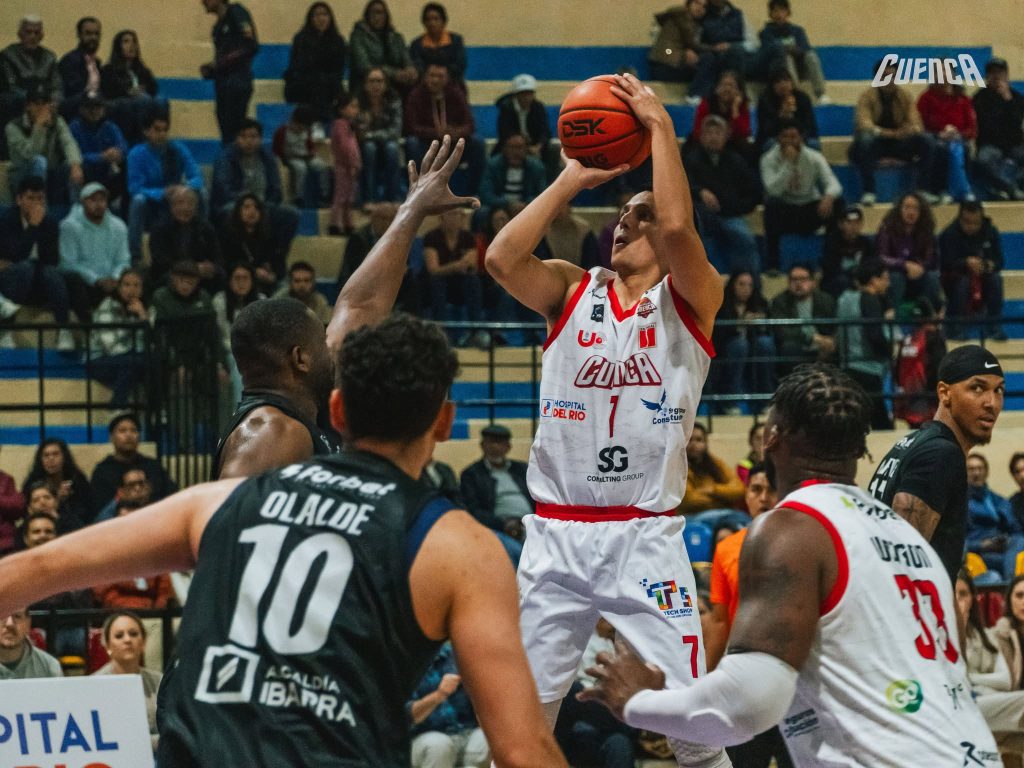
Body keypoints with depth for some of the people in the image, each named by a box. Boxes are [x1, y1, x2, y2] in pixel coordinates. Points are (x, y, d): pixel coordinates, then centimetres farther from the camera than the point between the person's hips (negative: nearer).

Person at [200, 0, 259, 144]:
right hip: (223, 86, 8)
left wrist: (221, 62, -13)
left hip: (237, 84, -8)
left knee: (232, 133, -14)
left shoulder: (236, 13, -4)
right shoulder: (218, 26, 20)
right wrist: (209, 70, 4)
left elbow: (252, 46, -13)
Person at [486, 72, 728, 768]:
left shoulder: (690, 298, 3)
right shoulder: (573, 291, 11)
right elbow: (501, 258, -8)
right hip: (557, 533, 3)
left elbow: (679, 227, -17)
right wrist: (573, 178, -2)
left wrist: (661, 125, -11)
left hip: (646, 535, -3)